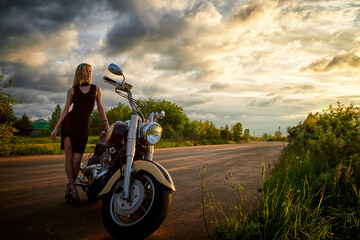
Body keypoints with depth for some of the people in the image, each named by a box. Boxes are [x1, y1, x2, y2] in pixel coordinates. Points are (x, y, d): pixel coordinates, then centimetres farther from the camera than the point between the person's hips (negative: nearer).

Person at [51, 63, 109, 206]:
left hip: (83, 125, 0)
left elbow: (100, 108, 16)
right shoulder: (72, 90, 12)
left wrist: (106, 125, 10)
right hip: (69, 122, 0)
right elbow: (66, 109, 11)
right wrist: (56, 128, 4)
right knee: (69, 157, -5)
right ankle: (73, 189, 2)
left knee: (77, 160, -6)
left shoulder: (96, 89, 14)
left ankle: (69, 186, 16)